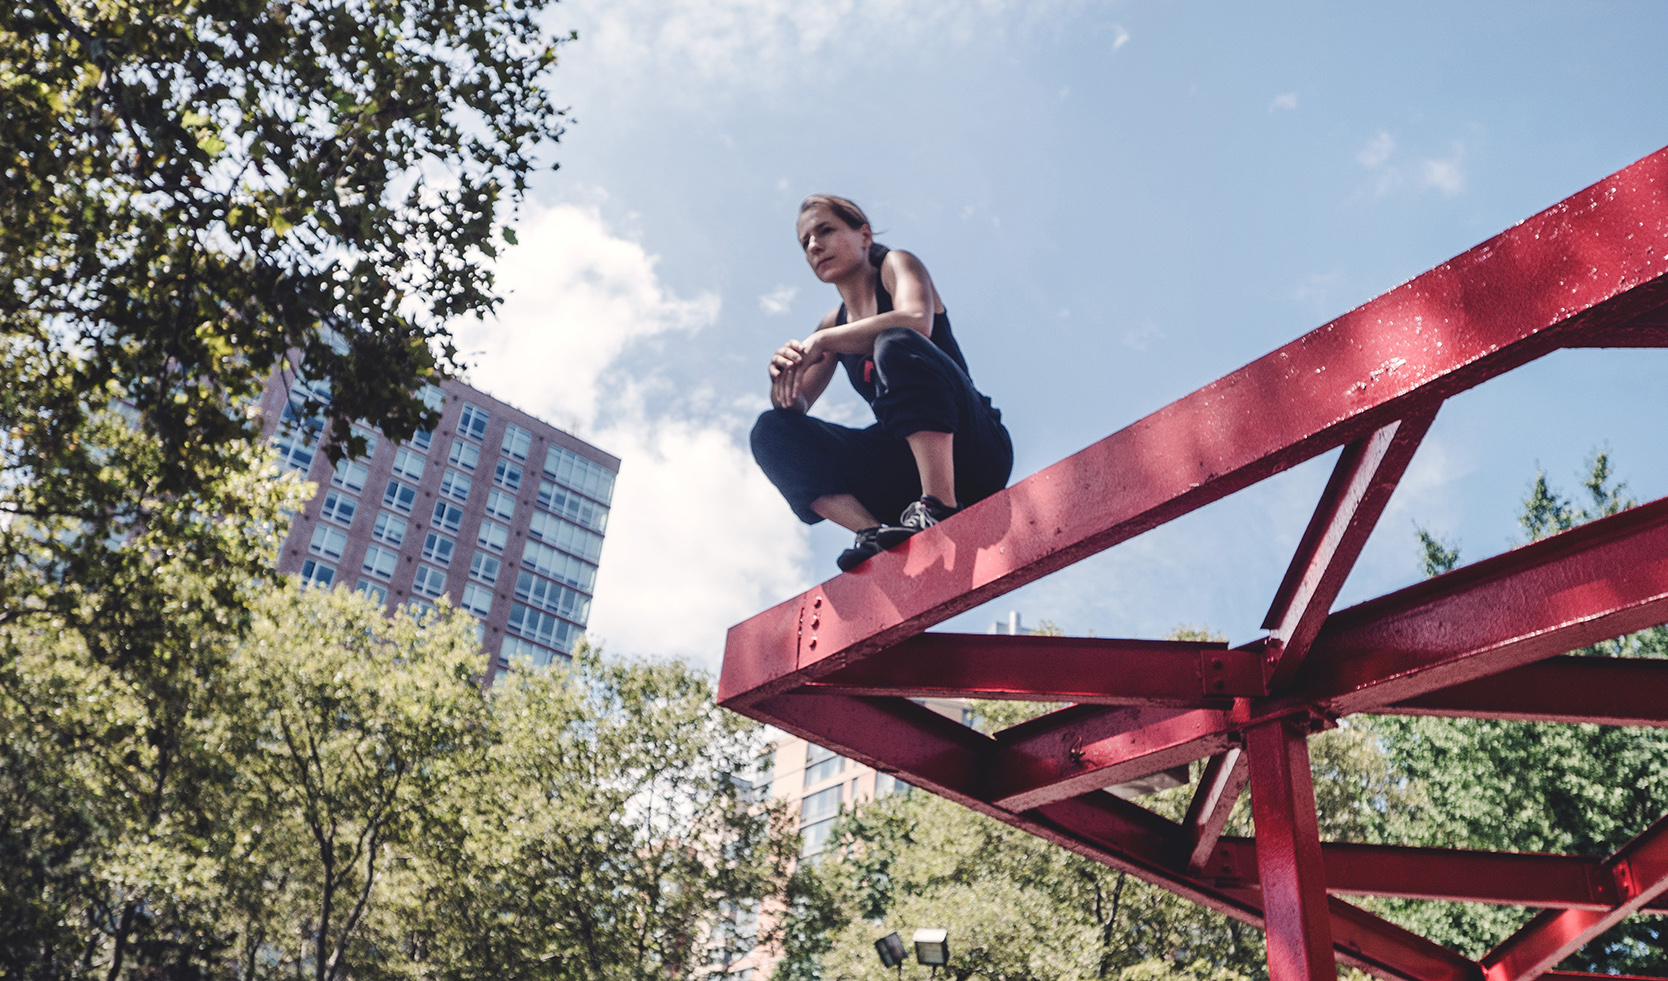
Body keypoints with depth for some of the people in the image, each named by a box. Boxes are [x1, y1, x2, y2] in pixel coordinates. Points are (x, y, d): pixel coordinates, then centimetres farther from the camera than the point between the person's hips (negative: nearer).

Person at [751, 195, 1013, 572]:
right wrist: (783, 372, -10)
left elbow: (916, 321, -18)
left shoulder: (896, 264, 6)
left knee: (896, 343, -30)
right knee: (772, 431, -8)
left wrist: (822, 342, -18)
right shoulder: (834, 325, 22)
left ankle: (940, 507, -40)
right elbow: (794, 406, 13)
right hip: (906, 469, 6)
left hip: (974, 449, -5)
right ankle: (874, 532, -28)